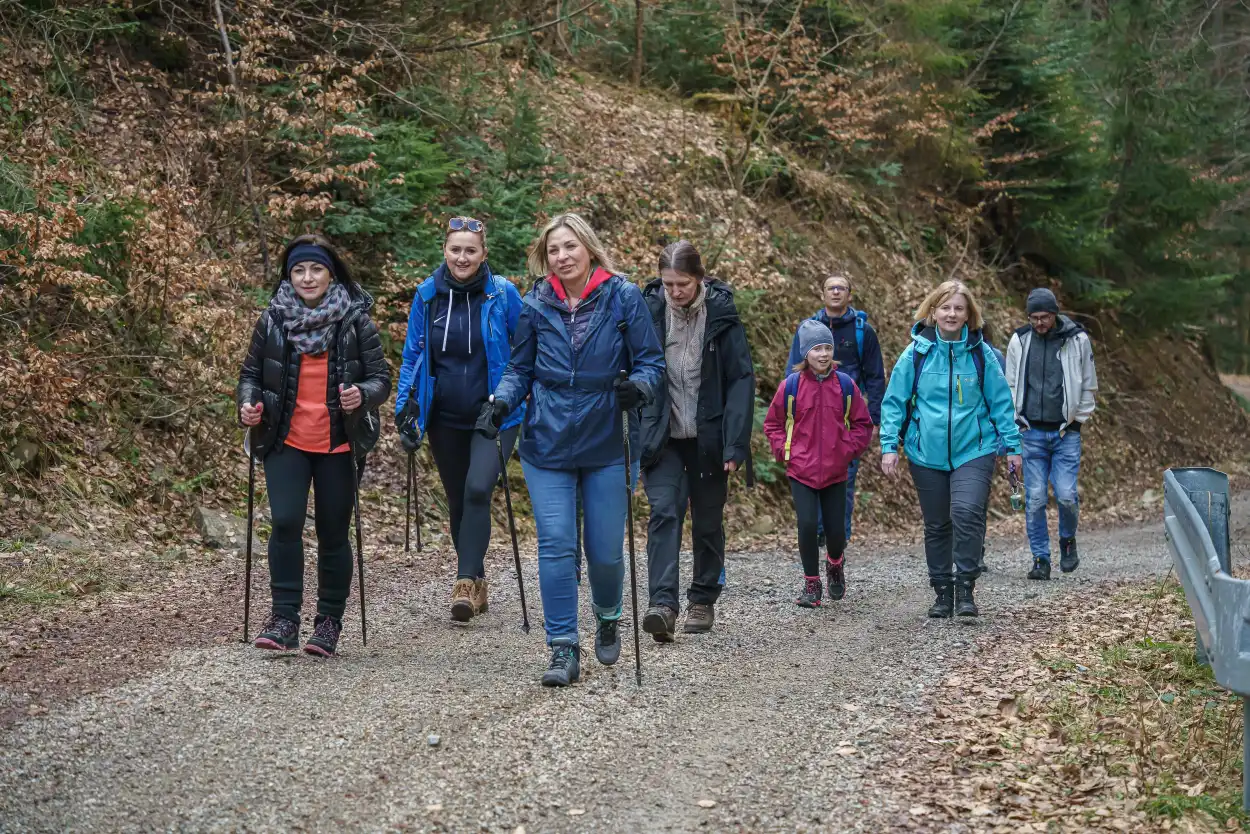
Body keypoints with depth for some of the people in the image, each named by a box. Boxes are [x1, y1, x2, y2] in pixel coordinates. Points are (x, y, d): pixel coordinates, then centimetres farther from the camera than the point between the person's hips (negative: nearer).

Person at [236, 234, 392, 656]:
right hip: (286, 442, 0)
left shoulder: (356, 320, -2)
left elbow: (381, 377, -1)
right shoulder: (272, 319, 2)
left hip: (338, 444, 0)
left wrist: (363, 395, -22)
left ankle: (330, 621, 20)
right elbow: (251, 373, 10)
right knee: (285, 522, -16)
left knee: (333, 533, 6)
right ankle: (284, 617, -6)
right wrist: (248, 402, -10)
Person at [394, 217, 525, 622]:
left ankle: (465, 583, -21)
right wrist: (405, 408, 0)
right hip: (445, 418, 4)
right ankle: (477, 584, 25)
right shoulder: (427, 295, 0)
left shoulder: (503, 294, -7)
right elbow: (413, 355, 8)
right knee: (458, 501, 11)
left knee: (478, 490, -22)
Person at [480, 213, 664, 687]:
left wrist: (637, 387, -23)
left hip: (608, 447, -1)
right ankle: (563, 651, 2)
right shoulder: (535, 306, 3)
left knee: (605, 551, 4)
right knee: (556, 546, -6)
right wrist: (502, 401, -8)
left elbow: (651, 362, -2)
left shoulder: (624, 299, -3)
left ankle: (607, 619, 35)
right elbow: (520, 370, 10)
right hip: (547, 446, 1)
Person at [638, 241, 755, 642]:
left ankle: (703, 601, 25)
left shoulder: (722, 315, -7)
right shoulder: (649, 311, -4)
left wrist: (735, 444, -13)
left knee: (708, 521, 9)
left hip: (708, 438, 0)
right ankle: (663, 604, -22)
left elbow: (742, 380, -6)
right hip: (663, 438, 0)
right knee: (663, 512, -15)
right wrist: (637, 436, -6)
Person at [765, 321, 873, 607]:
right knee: (807, 525, -11)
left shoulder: (845, 385, 0)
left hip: (836, 472, 1)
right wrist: (784, 451, -3)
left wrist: (849, 449, -3)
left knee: (835, 530, 5)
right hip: (801, 471, -1)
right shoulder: (791, 385, -4)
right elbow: (773, 424, 8)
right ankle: (811, 585, 6)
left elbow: (862, 424, 10)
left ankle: (834, 563, 39)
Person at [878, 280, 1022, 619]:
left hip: (973, 451, -1)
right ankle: (943, 592, 24)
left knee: (967, 512, -21)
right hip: (927, 454, 1)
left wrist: (1012, 445, 4)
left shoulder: (981, 354, -2)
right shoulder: (916, 353, -3)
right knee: (936, 525, 10)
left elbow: (1000, 401, 5)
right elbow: (894, 402, 1)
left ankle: (965, 589, -9)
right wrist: (889, 445, -6)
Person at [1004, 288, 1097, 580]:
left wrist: (1078, 421, 6)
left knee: (1066, 495, -9)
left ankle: (1068, 540, 20)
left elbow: (1088, 384, 9)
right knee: (1035, 498, -2)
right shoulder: (1019, 341, 4)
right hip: (1031, 432, 1)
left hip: (1066, 432, -1)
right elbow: (1010, 386, 13)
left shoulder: (1077, 340, 0)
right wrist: (1015, 423, 7)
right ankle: (1040, 559, 8)